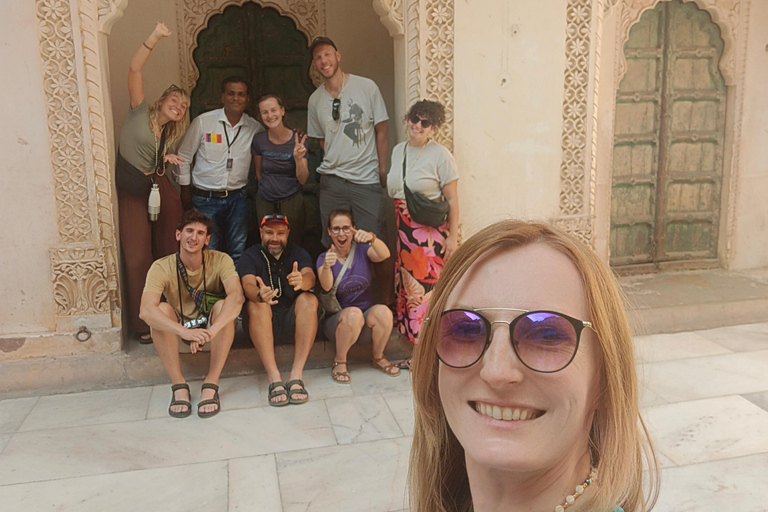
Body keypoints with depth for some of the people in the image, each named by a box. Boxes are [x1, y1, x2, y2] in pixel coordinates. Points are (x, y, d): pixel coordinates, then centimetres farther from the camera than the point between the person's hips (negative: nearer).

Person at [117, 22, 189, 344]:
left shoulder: (169, 135, 16)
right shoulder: (141, 112, 1)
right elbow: (134, 69, -8)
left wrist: (168, 158, 3)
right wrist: (154, 38, -16)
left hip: (160, 188, 5)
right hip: (132, 192, -5)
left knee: (168, 251, 3)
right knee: (138, 257, -3)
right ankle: (143, 324, 5)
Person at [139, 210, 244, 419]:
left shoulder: (220, 260, -16)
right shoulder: (161, 268, -17)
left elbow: (237, 296, -34)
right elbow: (146, 310, -33)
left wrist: (212, 330, -50)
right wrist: (185, 332, -49)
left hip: (211, 327, 0)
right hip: (178, 332, 0)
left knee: (223, 305, -30)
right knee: (162, 309, -29)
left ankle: (211, 385, -27)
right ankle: (179, 385, -24)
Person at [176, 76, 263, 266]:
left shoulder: (255, 128, 1)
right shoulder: (203, 122, -4)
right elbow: (184, 156, 4)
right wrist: (185, 189, 5)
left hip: (238, 198, 2)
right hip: (206, 198, -1)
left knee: (238, 252, 8)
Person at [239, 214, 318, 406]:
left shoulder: (298, 253, 6)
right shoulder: (250, 256, 2)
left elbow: (310, 276, -17)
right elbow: (248, 285, -18)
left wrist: (302, 280, -43)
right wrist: (259, 295, -44)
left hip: (293, 322, 1)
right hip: (262, 325, -1)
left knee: (309, 299, -26)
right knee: (256, 304, -29)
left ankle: (296, 376, -32)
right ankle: (274, 378, -37)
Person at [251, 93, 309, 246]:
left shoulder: (297, 140, -11)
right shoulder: (258, 140, -5)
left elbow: (303, 179, -12)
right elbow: (258, 173, 10)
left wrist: (298, 159, -27)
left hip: (291, 202, -2)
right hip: (265, 203, 2)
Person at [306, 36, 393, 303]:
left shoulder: (366, 87, 0)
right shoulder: (315, 99, 9)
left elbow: (381, 132, 3)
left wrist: (383, 171, -2)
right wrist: (336, 165, 9)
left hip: (367, 180, -3)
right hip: (332, 182, 3)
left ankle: (387, 302, 10)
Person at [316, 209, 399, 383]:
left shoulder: (362, 250, 1)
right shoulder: (324, 257, -2)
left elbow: (385, 255, -21)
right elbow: (326, 286, -22)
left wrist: (371, 238, -43)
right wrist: (326, 266, -45)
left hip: (367, 316, 2)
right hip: (337, 320, -2)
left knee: (383, 312, -29)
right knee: (353, 313, -34)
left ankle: (378, 358, -3)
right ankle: (339, 362, -12)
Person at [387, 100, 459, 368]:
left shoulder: (440, 155, -7)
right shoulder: (398, 150, 12)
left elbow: (452, 199, -9)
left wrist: (452, 237, -13)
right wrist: (397, 230, 13)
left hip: (430, 231, -7)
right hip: (403, 231, 7)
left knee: (425, 288, -6)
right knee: (406, 286, 8)